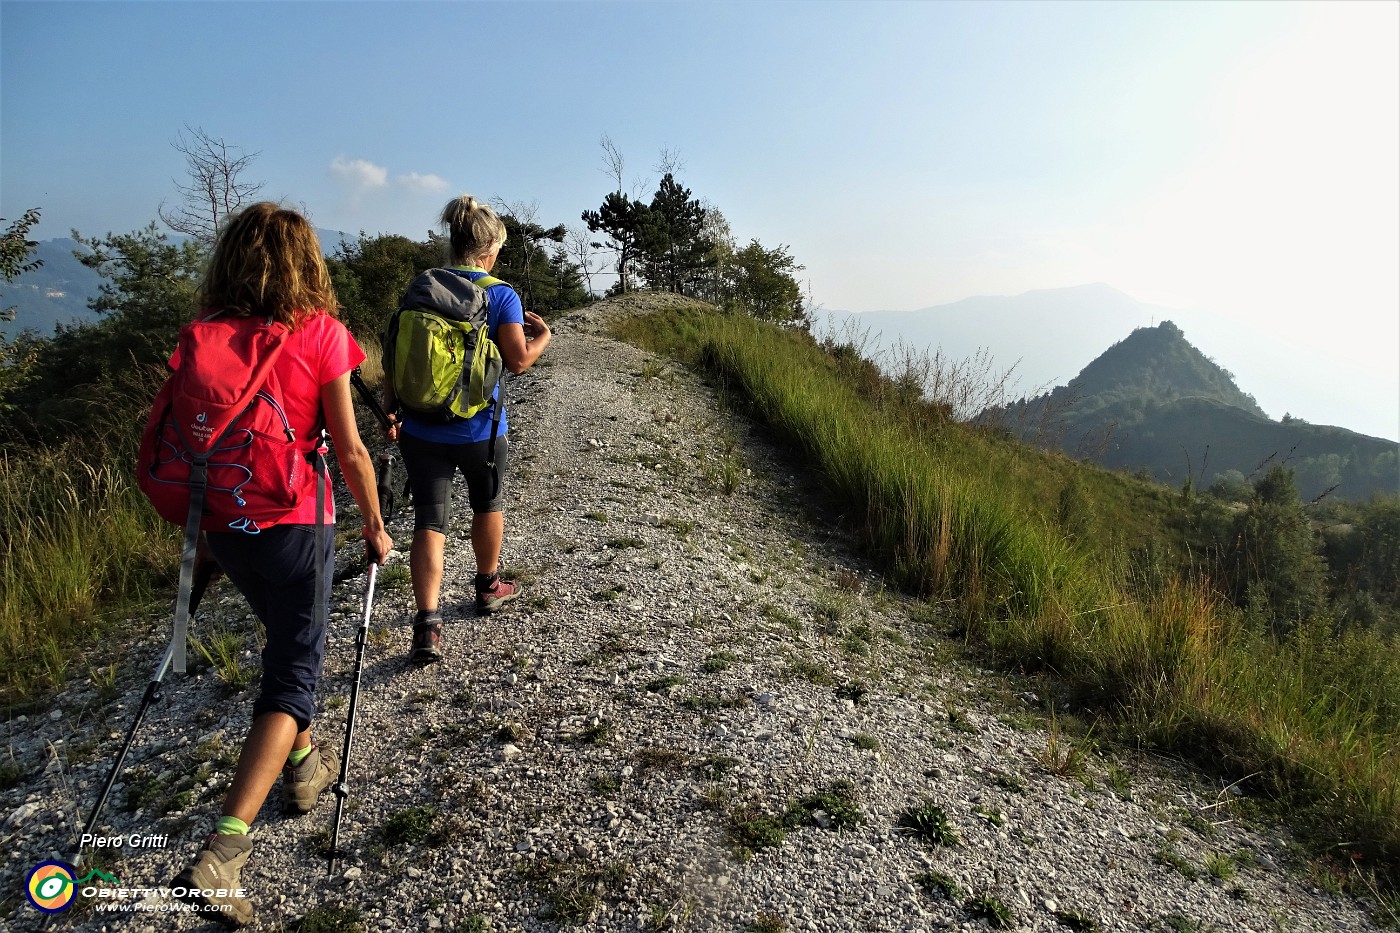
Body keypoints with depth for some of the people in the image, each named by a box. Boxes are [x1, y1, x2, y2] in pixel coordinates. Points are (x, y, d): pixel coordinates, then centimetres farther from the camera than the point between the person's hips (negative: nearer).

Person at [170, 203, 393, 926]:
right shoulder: (321, 333, -9)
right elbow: (349, 451, -10)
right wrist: (374, 523, 4)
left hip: (223, 521, 5)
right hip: (295, 522, -5)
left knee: (286, 639, 27)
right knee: (294, 669, 3)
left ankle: (302, 763, 44)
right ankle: (222, 852, -5)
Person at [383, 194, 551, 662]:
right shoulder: (501, 295, -9)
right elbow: (518, 361, -12)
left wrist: (390, 411, 7)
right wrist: (542, 335, 7)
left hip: (421, 429, 2)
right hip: (478, 430, -2)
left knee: (429, 521, 4)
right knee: (487, 504, 23)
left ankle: (427, 627, -6)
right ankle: (488, 587, 42)